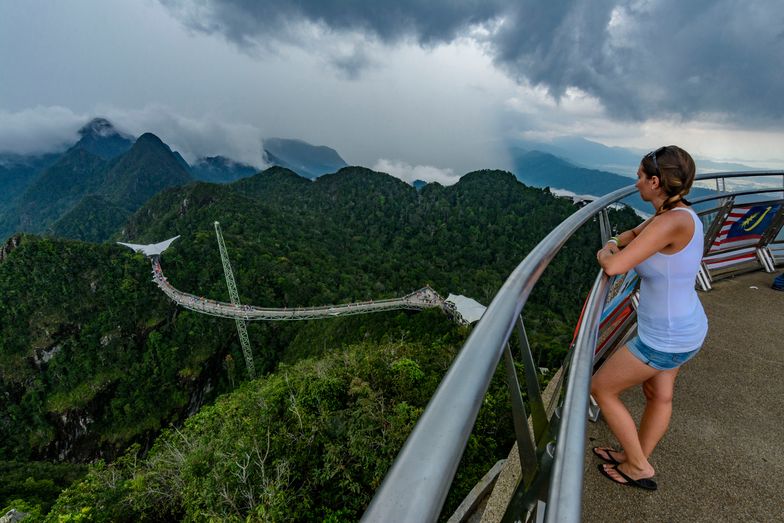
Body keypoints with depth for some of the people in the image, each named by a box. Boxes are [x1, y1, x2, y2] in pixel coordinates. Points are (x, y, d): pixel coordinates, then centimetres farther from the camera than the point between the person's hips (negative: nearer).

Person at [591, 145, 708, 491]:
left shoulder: (672, 222, -31)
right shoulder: (674, 213, -1)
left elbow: (614, 267, -35)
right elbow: (631, 236, 17)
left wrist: (603, 255, -13)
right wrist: (614, 244, -4)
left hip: (664, 339, -9)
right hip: (684, 327, 10)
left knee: (601, 388, 9)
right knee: (658, 395, 25)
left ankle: (639, 467, 28)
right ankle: (636, 458, 48)